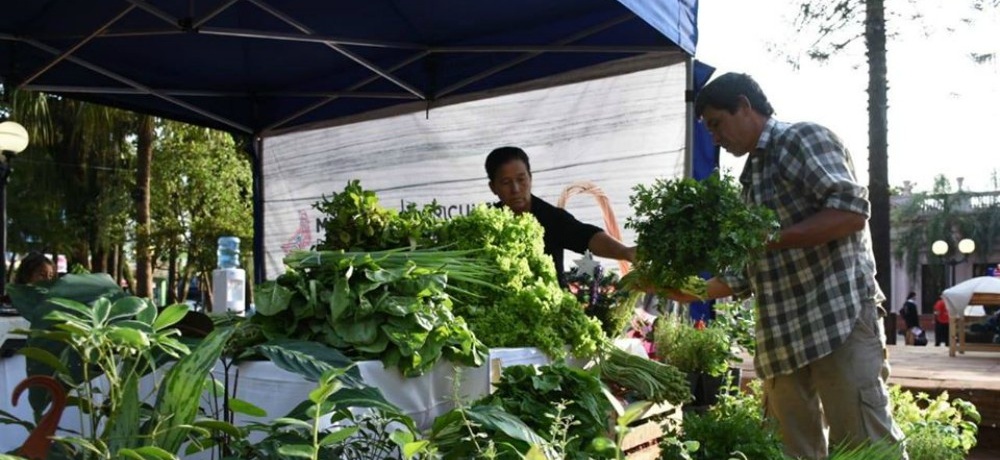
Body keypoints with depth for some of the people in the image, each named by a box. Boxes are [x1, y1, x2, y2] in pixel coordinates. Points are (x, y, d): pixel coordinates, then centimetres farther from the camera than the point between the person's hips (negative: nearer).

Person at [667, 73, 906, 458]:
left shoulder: (803, 138, -1)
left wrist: (771, 238, -19)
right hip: (781, 334, 8)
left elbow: (852, 210, -15)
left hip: (839, 318, -8)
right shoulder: (751, 179, 23)